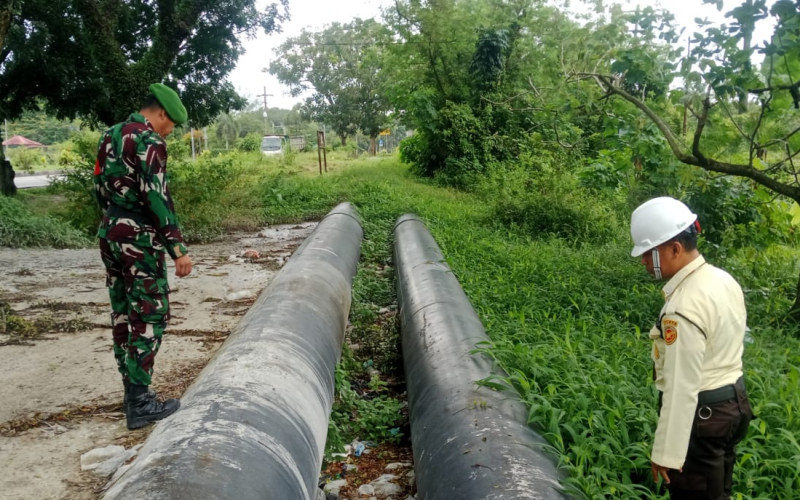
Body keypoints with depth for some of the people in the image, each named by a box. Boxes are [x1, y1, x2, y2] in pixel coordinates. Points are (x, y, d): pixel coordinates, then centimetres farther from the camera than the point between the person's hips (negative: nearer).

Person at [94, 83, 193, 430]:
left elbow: (100, 187, 18)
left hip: (109, 233, 9)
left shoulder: (111, 136, 14)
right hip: (139, 238, -9)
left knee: (123, 314, 14)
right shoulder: (149, 141, -14)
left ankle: (132, 391, 23)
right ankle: (140, 403, 0)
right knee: (150, 316, -3)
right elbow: (156, 197, -21)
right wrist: (178, 248, -21)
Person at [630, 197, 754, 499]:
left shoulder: (683, 308, -27)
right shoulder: (724, 280, 1)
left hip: (700, 414, -9)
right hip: (734, 403, 9)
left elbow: (682, 386, -26)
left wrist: (666, 452, -20)